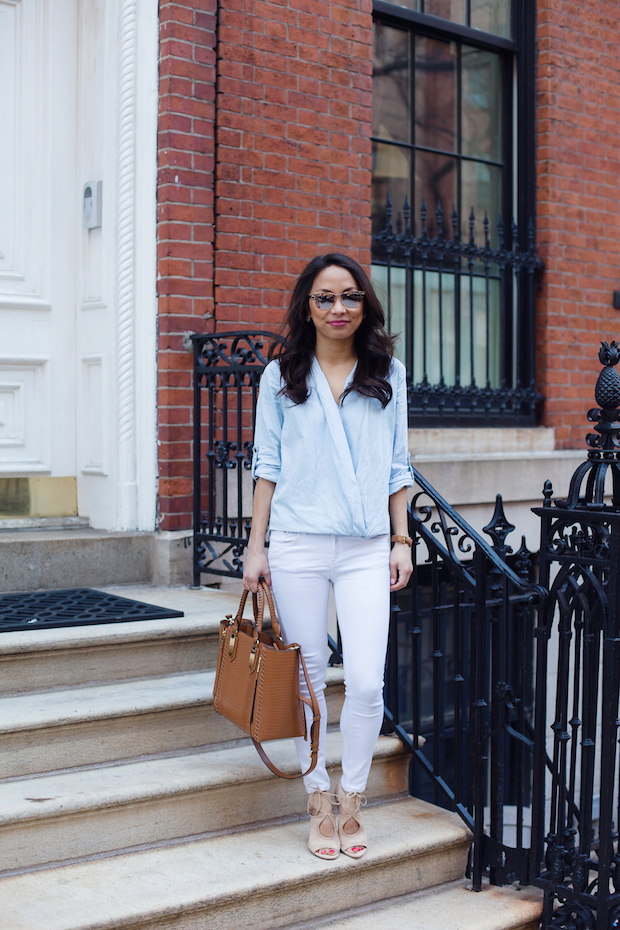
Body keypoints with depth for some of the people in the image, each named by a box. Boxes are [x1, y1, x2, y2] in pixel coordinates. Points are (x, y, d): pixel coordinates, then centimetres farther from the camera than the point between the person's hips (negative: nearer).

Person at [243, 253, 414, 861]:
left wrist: (402, 542, 7)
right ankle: (319, 804, 20)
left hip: (366, 548, 1)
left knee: (366, 682, -7)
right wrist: (256, 547, 2)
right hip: (297, 543, 0)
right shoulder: (281, 376, 7)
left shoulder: (388, 374, 10)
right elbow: (267, 464, 7)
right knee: (308, 678, 5)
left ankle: (351, 800, 14)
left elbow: (397, 466, 12)